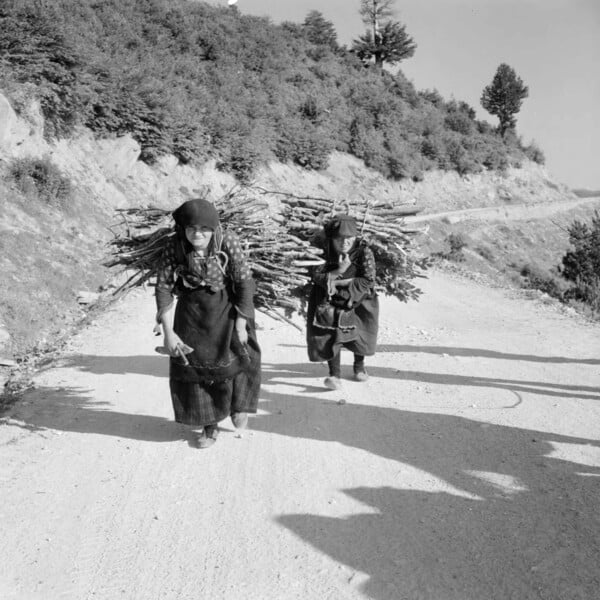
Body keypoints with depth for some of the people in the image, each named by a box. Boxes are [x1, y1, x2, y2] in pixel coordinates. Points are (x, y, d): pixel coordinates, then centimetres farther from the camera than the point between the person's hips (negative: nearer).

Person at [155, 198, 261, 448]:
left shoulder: (227, 241, -22)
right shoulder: (175, 247, -17)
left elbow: (244, 281, -16)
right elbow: (163, 287, -13)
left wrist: (241, 325, -16)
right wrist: (168, 333, -16)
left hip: (228, 307, -1)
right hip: (191, 311, 1)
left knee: (239, 353, -7)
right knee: (190, 364, 4)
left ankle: (237, 403, 25)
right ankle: (205, 423, 24)